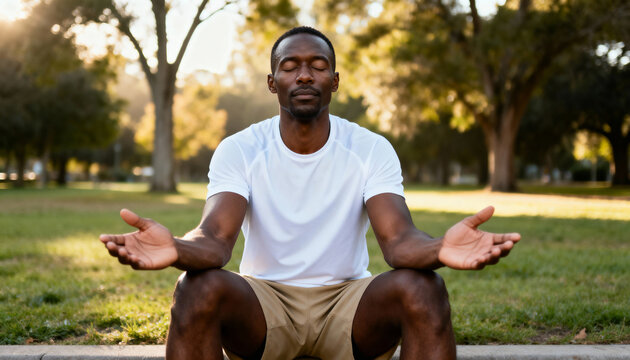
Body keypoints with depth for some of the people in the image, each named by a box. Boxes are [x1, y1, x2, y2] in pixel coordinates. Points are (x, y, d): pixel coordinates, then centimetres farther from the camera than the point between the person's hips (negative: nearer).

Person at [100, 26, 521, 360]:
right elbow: (216, 238, -22)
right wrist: (175, 248, -49)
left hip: (348, 300, 1)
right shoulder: (238, 151, -6)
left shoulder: (372, 149, -6)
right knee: (199, 287, -32)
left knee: (422, 288, -30)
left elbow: (399, 239, -21)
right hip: (262, 304, 0)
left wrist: (440, 248, -47)